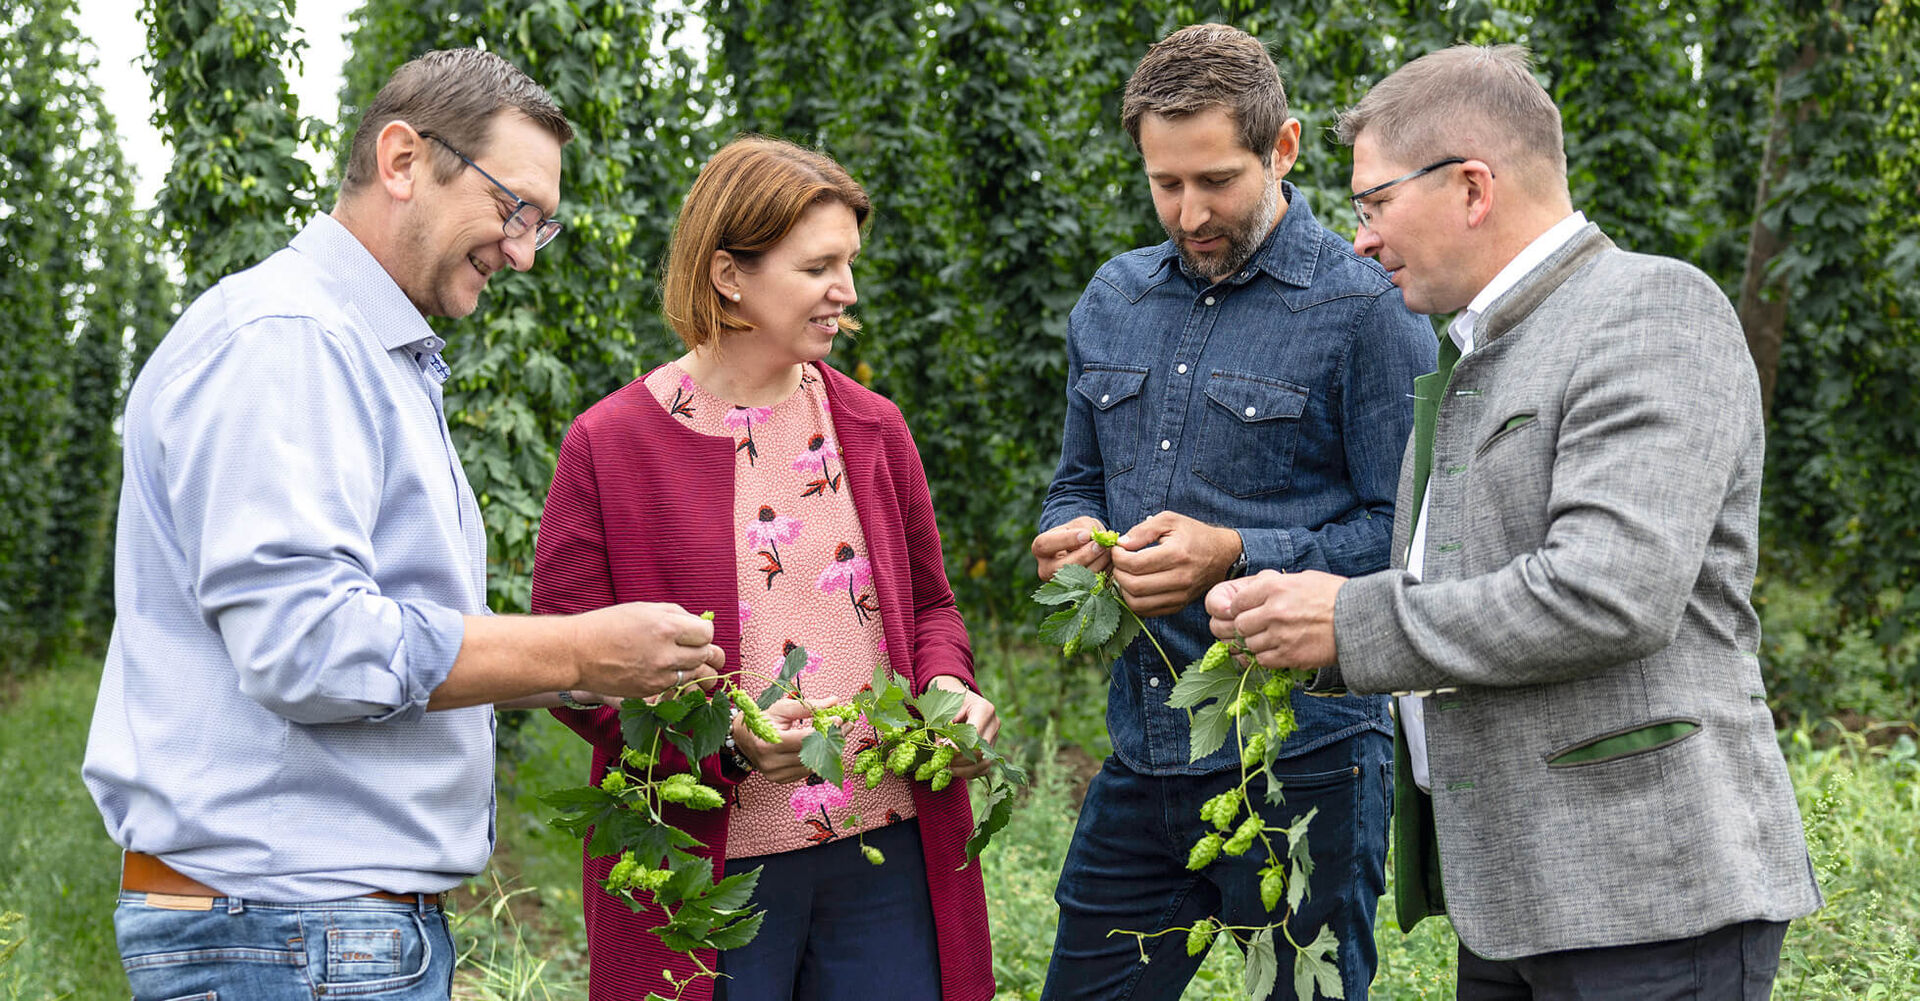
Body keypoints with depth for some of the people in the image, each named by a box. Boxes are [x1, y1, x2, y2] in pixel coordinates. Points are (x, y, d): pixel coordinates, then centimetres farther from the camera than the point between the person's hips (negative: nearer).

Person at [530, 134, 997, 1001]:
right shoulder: (609, 446, -4)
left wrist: (946, 689, -3)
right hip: (708, 872, -4)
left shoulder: (872, 429, 10)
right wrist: (720, 732, -20)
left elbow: (928, 603, 19)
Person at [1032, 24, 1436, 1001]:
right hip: (1140, 758, 6)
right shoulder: (1113, 300, 12)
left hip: (1301, 768, -6)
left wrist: (1234, 557, -20)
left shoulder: (1365, 309, -8)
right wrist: (1071, 538, 0)